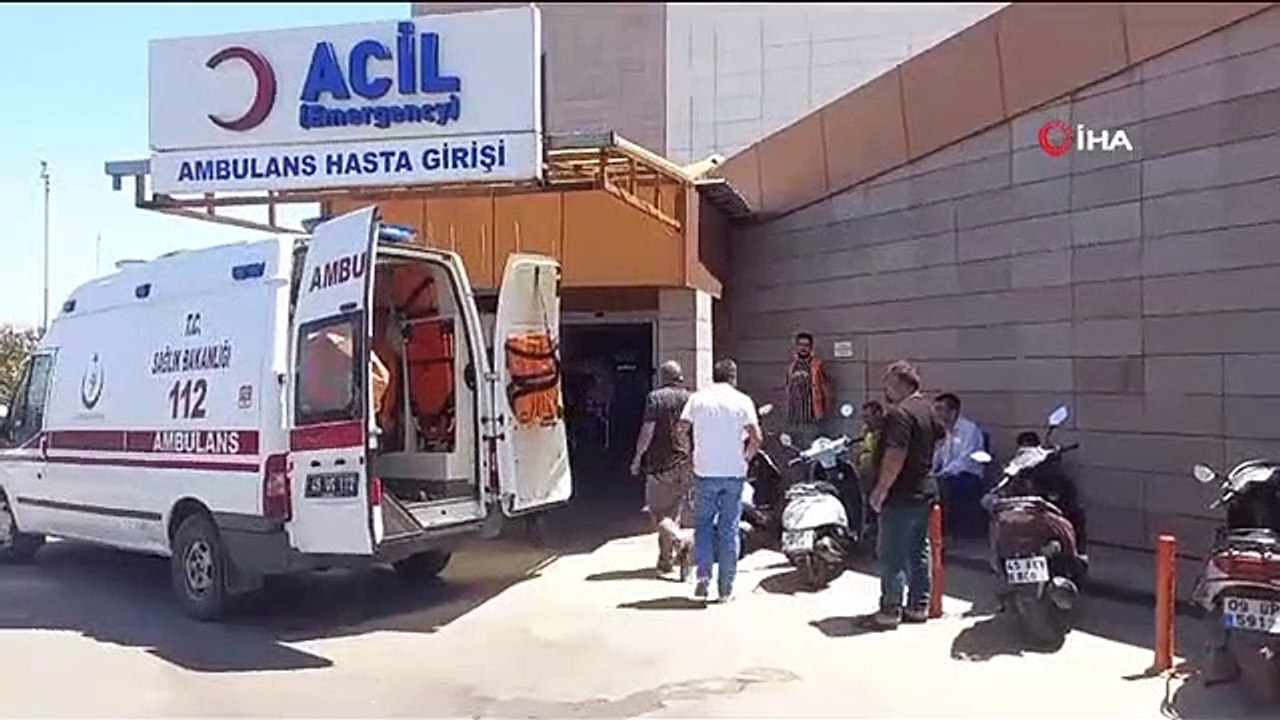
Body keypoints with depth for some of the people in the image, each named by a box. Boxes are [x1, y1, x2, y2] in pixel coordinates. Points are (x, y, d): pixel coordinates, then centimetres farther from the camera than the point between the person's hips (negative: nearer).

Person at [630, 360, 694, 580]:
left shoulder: (654, 398, -5)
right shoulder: (690, 399, 3)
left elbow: (648, 430, -12)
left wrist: (638, 456, -3)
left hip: (659, 463, -3)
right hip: (685, 463, 4)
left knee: (659, 512, 3)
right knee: (675, 511, 12)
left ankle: (679, 542, -22)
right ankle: (666, 560, 15)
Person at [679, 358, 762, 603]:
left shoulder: (697, 398, 2)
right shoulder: (742, 401, -1)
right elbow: (756, 438, -9)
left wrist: (691, 454, 11)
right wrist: (746, 457, 7)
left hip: (705, 473, 0)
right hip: (734, 473, 0)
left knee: (704, 524, 14)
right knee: (729, 529, 7)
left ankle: (703, 575, -2)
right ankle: (725, 589, 11)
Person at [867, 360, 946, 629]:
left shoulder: (900, 413, -21)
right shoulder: (927, 409, 9)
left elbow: (895, 455, -28)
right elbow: (940, 436, 27)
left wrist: (881, 489, -22)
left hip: (901, 496, -9)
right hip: (925, 492, 9)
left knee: (891, 555, -1)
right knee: (919, 551, 14)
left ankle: (890, 610, 3)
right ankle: (919, 605, 21)